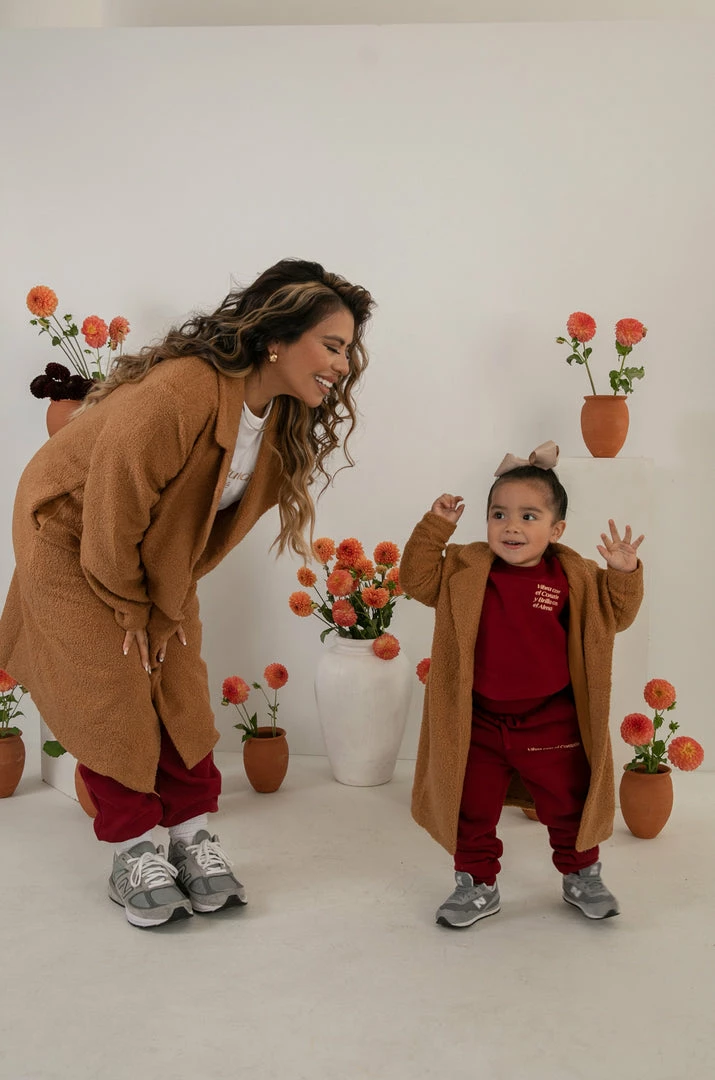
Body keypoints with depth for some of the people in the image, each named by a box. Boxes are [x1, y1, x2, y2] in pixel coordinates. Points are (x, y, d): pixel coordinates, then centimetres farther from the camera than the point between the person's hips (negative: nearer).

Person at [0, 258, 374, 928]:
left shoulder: (284, 415, -10)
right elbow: (113, 510, -28)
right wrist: (130, 610, -14)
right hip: (73, 538, -6)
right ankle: (133, 855, 11)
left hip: (155, 555, 7)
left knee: (180, 691, 4)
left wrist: (165, 606, 1)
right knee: (114, 693, -4)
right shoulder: (178, 394, -36)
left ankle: (193, 838, 16)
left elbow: (215, 520, 1)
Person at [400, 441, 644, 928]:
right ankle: (477, 885, 28)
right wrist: (435, 527, -15)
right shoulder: (467, 570, -5)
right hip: (480, 720, 0)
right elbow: (418, 579, -7)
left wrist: (623, 573, -16)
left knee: (569, 806, 16)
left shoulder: (574, 577, -6)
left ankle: (582, 877, 38)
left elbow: (615, 615, 1)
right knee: (472, 810, 9)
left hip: (551, 723, 0)